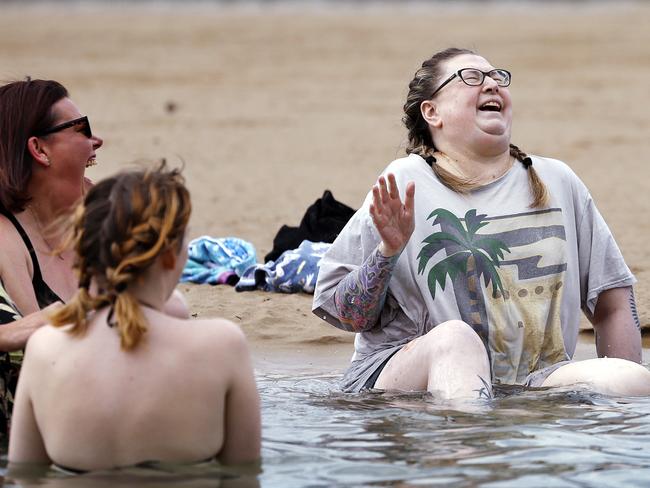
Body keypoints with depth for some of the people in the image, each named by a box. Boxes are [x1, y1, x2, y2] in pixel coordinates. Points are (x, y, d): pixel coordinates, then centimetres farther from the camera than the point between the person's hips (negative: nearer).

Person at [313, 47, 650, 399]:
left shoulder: (558, 182, 17)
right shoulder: (404, 184, 5)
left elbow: (613, 306, 20)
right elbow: (348, 317, 4)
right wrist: (387, 252, -13)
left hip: (535, 383, 4)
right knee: (455, 339, -38)